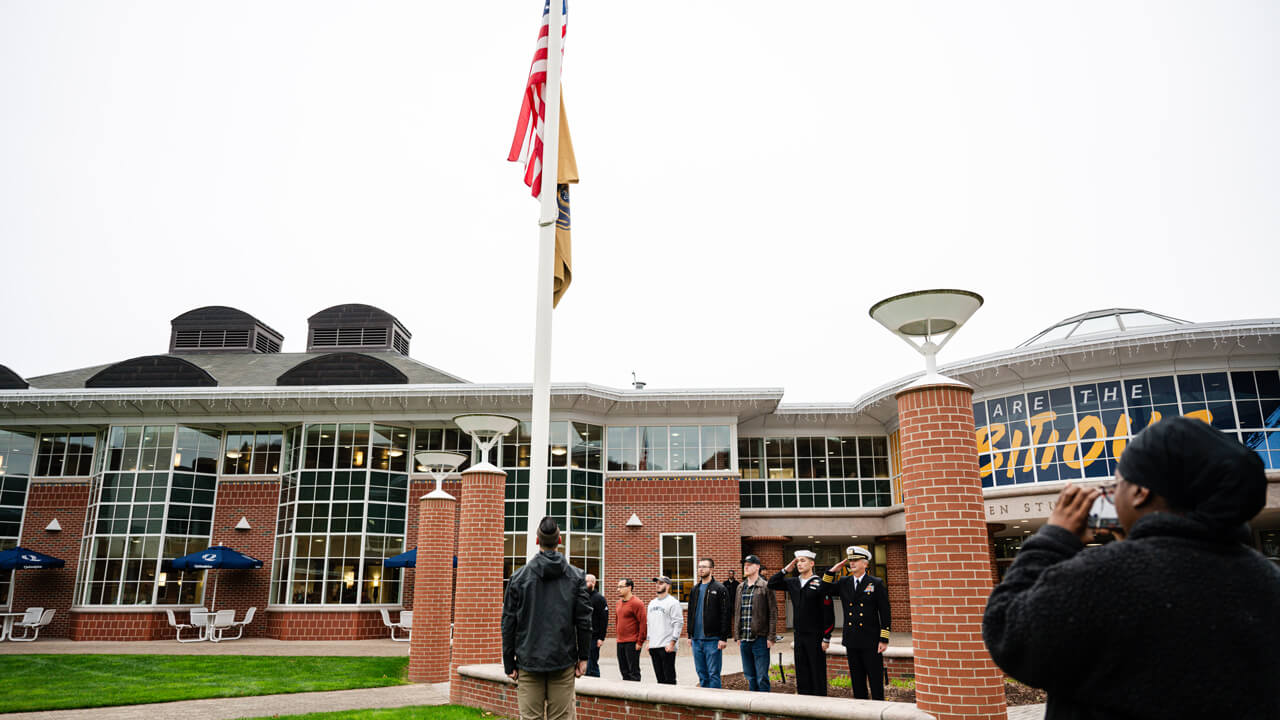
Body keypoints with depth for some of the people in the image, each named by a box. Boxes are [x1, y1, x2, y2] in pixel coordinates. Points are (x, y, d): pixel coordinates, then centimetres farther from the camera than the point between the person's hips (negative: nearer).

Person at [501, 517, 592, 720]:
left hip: (529, 660, 0)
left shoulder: (519, 577, 1)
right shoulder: (576, 576, 3)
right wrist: (583, 657, 7)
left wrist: (509, 663, 7)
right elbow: (584, 620, 0)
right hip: (564, 662, 0)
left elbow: (509, 623, 1)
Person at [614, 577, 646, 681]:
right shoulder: (619, 602, 14)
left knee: (633, 672, -2)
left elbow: (643, 623, -15)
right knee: (624, 671, 12)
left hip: (632, 643, -8)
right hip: (620, 643, 8)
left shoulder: (636, 603, -12)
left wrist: (639, 642, -16)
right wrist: (619, 637, 16)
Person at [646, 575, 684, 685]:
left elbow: (678, 623, -12)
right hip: (653, 646, 7)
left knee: (669, 678, -5)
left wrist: (672, 643, -17)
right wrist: (649, 641, 15)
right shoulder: (652, 603, 17)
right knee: (660, 678, 11)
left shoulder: (672, 602, -7)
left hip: (666, 646, -7)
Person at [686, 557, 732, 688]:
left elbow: (726, 614, -9)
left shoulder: (720, 589, -5)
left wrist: (723, 637, -14)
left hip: (712, 639, -6)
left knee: (713, 674, -3)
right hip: (696, 639, 6)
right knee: (701, 673, 11)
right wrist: (690, 635, 14)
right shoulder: (695, 590, 14)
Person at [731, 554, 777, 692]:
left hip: (760, 639, -6)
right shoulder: (740, 587, 14)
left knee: (761, 677, -2)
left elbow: (773, 613, -7)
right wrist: (737, 636, 13)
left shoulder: (765, 586, -5)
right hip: (744, 639, 6)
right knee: (749, 676, 13)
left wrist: (770, 637, -11)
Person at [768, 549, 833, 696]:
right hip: (799, 637, 6)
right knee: (802, 674, 10)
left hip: (816, 637, -6)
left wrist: (826, 638, -13)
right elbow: (771, 584, 13)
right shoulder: (793, 583, 8)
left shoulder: (820, 584, -10)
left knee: (818, 673, 1)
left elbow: (828, 613, -11)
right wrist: (785, 570, 2)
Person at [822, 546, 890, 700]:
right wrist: (833, 570, 3)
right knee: (857, 682, 11)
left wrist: (884, 640, -9)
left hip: (871, 641, -4)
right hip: (852, 642, 4)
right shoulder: (843, 583, 10)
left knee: (876, 681, -2)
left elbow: (885, 613, -3)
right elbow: (825, 589, 15)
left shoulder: (877, 583, -2)